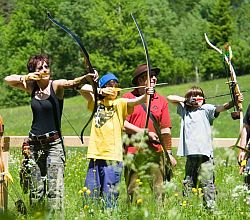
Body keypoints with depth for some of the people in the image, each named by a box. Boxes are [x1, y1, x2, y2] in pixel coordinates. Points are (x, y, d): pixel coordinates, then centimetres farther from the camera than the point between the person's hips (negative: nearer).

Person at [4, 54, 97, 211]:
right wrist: (26, 77, -8)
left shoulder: (56, 85, -6)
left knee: (55, 189, -12)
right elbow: (8, 79, 10)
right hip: (34, 144, 5)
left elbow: (72, 83, -26)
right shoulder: (31, 87, 7)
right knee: (35, 189, 7)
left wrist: (87, 78, -47)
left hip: (54, 144, -5)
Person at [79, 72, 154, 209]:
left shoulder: (120, 103, 3)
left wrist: (146, 95, -35)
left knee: (109, 195, -5)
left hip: (112, 156, -4)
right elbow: (82, 89, 7)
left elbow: (134, 101, -15)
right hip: (95, 155, 4)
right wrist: (100, 90, -5)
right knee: (90, 193, 8)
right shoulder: (97, 102, 14)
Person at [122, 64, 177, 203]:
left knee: (159, 190, -2)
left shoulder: (161, 101, 12)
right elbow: (122, 123, -4)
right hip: (133, 151, -2)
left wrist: (169, 152, 6)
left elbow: (165, 129, 11)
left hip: (156, 152, 2)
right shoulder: (128, 98, 4)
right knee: (132, 191, 1)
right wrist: (145, 133, -8)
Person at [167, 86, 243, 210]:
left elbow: (221, 108, -13)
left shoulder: (206, 109, 3)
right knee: (188, 183, 13)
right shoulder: (184, 109, 17)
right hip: (190, 154, 5)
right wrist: (185, 100, 7)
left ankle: (211, 207, -10)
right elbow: (170, 98, 21)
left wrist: (233, 102, -32)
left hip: (205, 153, -5)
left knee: (207, 183, -9)